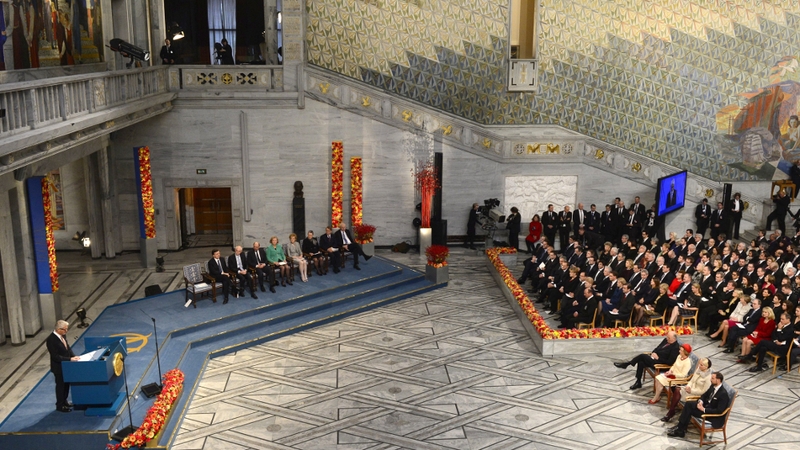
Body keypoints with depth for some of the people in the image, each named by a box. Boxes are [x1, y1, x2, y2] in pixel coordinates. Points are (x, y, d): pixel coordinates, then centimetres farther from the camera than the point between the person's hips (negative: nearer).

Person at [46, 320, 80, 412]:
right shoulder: (51, 340, -27)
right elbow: (55, 356, -26)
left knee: (66, 384, 20)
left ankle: (64, 401, 38)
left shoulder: (62, 335, -2)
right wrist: (70, 359, -27)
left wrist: (73, 356, -6)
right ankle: (59, 406, 22)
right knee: (60, 385, 7)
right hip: (58, 367, -8)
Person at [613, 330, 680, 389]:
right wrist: (653, 353, -3)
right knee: (641, 362, -16)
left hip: (660, 363, -8)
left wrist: (658, 358, -19)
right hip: (654, 357, 8)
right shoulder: (666, 340, 6)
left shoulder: (675, 348, -18)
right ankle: (638, 382, -5)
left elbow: (670, 362, -21)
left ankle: (626, 364, -7)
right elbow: (657, 349, 18)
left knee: (642, 356, -22)